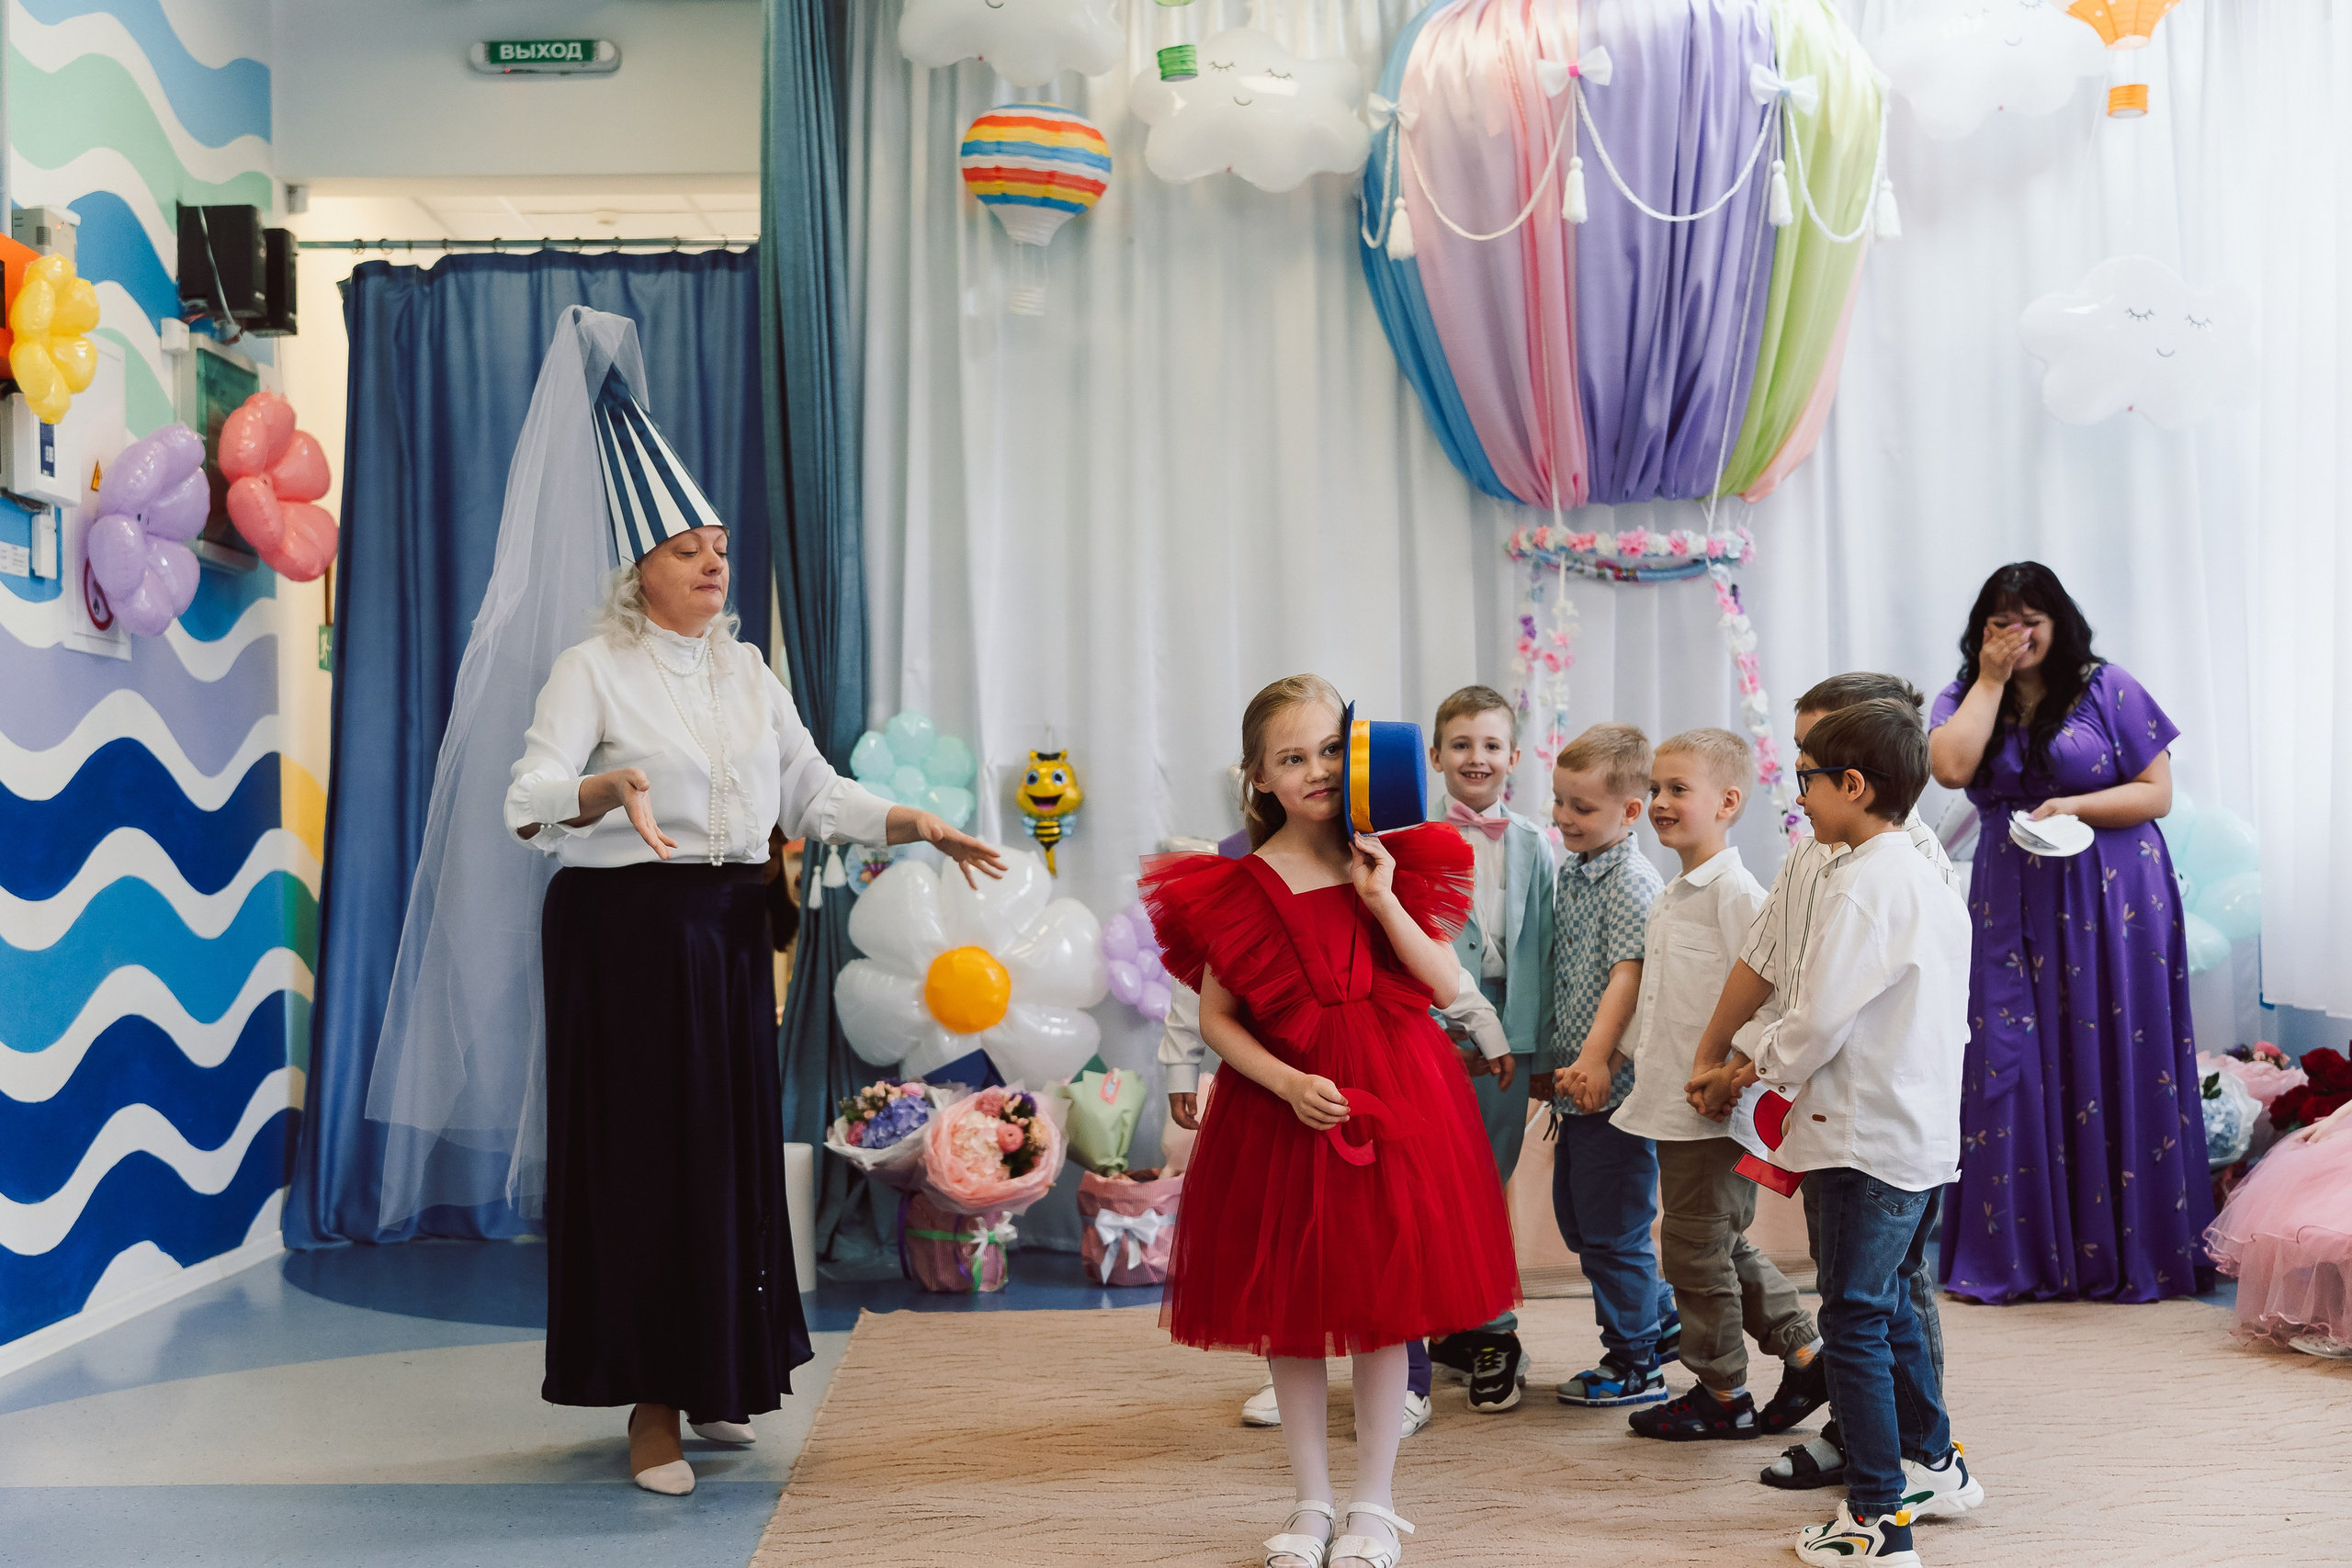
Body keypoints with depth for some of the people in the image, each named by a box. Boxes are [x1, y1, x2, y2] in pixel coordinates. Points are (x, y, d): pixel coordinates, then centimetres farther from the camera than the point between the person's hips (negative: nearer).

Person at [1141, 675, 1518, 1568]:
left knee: (1384, 1303, 6)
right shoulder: (1238, 887, -3)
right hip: (1283, 1109, 0)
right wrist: (1290, 1084, -15)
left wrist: (1383, 899, -13)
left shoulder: (1393, 863, 2)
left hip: (1396, 1104, 1)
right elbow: (1215, 1018, -3)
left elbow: (1448, 986, -4)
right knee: (1289, 1310, 7)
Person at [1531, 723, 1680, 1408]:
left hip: (1615, 1086, -9)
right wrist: (1549, 1063, 22)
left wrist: (1594, 1058, -31)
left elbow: (1628, 973, -23)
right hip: (1577, 1088, 9)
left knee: (1612, 1230, 0)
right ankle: (1662, 1314, 35)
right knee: (1576, 1219, 18)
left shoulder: (1633, 881, -14)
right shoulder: (1571, 873, 12)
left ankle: (1635, 1366, 15)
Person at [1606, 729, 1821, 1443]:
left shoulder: (1736, 892, -16)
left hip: (1714, 1110, -9)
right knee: (1726, 1245, 17)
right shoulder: (1670, 898, 14)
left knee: (1695, 1248, 1)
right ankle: (1806, 1354, 28)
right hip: (1673, 1105, 9)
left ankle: (1722, 1394, 15)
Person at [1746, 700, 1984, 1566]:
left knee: (1854, 1318, -3)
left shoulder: (1862, 885, -18)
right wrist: (1793, 1061, 15)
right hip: (1923, 1127, 10)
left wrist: (1772, 1065, -2)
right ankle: (1933, 1464, 35)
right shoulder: (1925, 878, 12)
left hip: (1869, 1134, -10)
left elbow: (1820, 1017, -22)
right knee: (1887, 1301, 23)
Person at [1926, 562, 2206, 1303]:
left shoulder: (2108, 690, 0)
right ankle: (2019, 1255, 7)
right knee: (2012, 1067, 0)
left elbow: (2158, 792, -1)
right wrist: (1992, 679, -7)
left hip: (2112, 902, -3)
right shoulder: (1965, 698, 9)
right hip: (2012, 907, 3)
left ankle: (2124, 1252, 7)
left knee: (2112, 1066, -1)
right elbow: (1951, 766, -12)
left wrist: (2074, 806, -16)